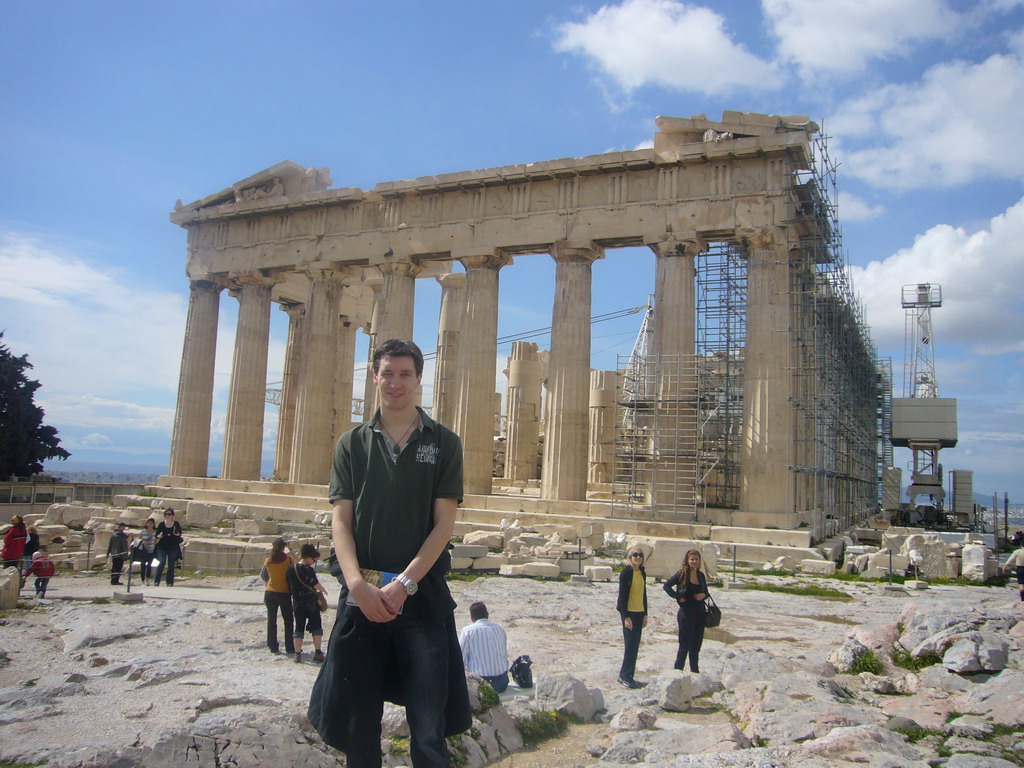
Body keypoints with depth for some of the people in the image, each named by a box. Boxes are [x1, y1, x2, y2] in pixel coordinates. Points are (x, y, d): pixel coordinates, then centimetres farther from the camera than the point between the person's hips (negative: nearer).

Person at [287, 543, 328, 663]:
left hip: (297, 603, 5)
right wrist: (323, 590, 0)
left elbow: (290, 586, 11)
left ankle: (297, 654, 8)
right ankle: (317, 653, 1)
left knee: (299, 627, 10)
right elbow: (316, 585, -19)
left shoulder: (291, 569, 3)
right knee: (316, 626, 4)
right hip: (311, 602, -5)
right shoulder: (308, 570, -16)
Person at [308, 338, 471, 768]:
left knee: (429, 729, 0)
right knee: (357, 720, 11)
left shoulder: (443, 443, 3)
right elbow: (340, 520, 2)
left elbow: (444, 523, -3)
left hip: (422, 594, -2)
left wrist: (404, 583, -14)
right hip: (362, 592, 2)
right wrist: (357, 581, -14)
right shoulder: (352, 444, 9)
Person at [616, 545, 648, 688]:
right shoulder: (626, 572, -11)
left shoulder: (642, 573, 10)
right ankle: (625, 676, 3)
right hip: (629, 612, -7)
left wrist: (645, 614, 14)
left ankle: (627, 676, 16)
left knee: (635, 646, 8)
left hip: (639, 613, 7)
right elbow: (622, 595, -13)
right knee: (630, 645, -7)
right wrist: (626, 617, -16)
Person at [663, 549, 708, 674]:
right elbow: (667, 585, -11)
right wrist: (678, 597, -16)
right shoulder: (682, 573, -9)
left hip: (700, 613, 6)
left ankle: (695, 671, 24)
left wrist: (703, 595, -3)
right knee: (685, 645, -1)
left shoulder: (701, 575, 8)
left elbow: (705, 591, 18)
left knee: (696, 645, 13)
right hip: (686, 613, -6)